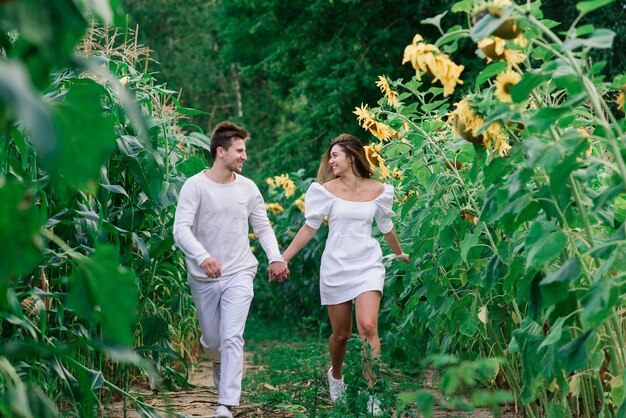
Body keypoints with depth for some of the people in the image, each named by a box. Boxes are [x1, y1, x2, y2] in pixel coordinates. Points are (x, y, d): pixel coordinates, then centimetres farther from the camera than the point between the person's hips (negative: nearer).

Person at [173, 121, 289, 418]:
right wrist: (202, 257, -38)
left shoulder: (248, 188, 1)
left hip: (239, 274, 1)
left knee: (232, 338, -13)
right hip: (204, 278, -1)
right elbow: (181, 229, -20)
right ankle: (218, 362, 51)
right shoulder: (195, 186, -10)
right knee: (212, 340, 14)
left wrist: (276, 258, -9)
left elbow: (263, 228, 9)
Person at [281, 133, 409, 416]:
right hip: (335, 267, 0)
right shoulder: (327, 190, -2)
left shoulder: (378, 190, 2)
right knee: (340, 334, 7)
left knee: (368, 326, -20)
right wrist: (283, 258, 0)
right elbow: (309, 227, 3)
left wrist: (400, 254, 32)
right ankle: (335, 374, 39)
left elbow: (386, 227, 18)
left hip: (367, 265, 0)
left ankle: (370, 391, -13)